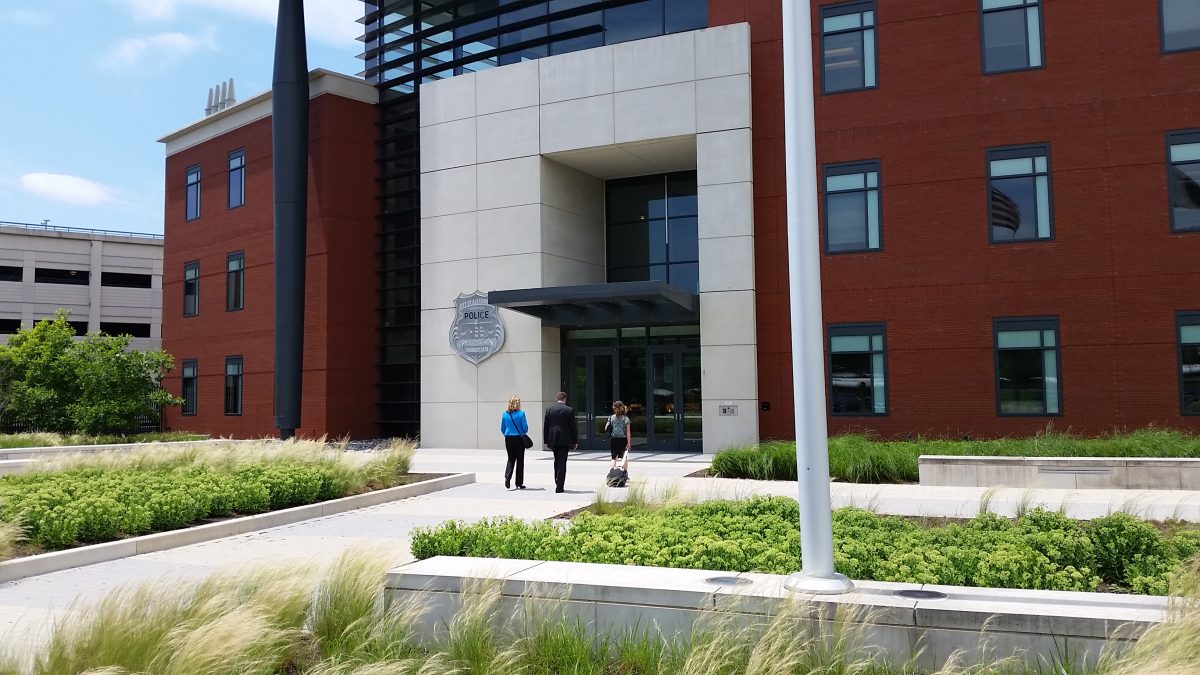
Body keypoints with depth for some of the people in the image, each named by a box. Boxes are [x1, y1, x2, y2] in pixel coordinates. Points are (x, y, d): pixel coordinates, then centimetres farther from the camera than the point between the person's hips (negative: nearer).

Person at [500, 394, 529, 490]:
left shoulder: (505, 414, 0)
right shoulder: (521, 414, -11)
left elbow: (502, 428, 6)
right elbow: (525, 428, -10)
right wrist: (524, 432, 12)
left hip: (508, 439, 3)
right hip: (519, 439, -3)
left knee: (511, 459, 14)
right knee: (520, 460, 7)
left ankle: (507, 477, -11)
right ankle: (519, 484, 11)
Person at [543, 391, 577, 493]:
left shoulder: (549, 409, 3)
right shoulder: (569, 410, -5)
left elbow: (545, 426, 5)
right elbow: (573, 427, -3)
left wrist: (546, 441, 10)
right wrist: (575, 441, 4)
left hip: (553, 439, 3)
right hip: (564, 440, -3)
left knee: (557, 461, 18)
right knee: (562, 462, 0)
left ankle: (557, 483, 24)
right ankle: (559, 486, -3)